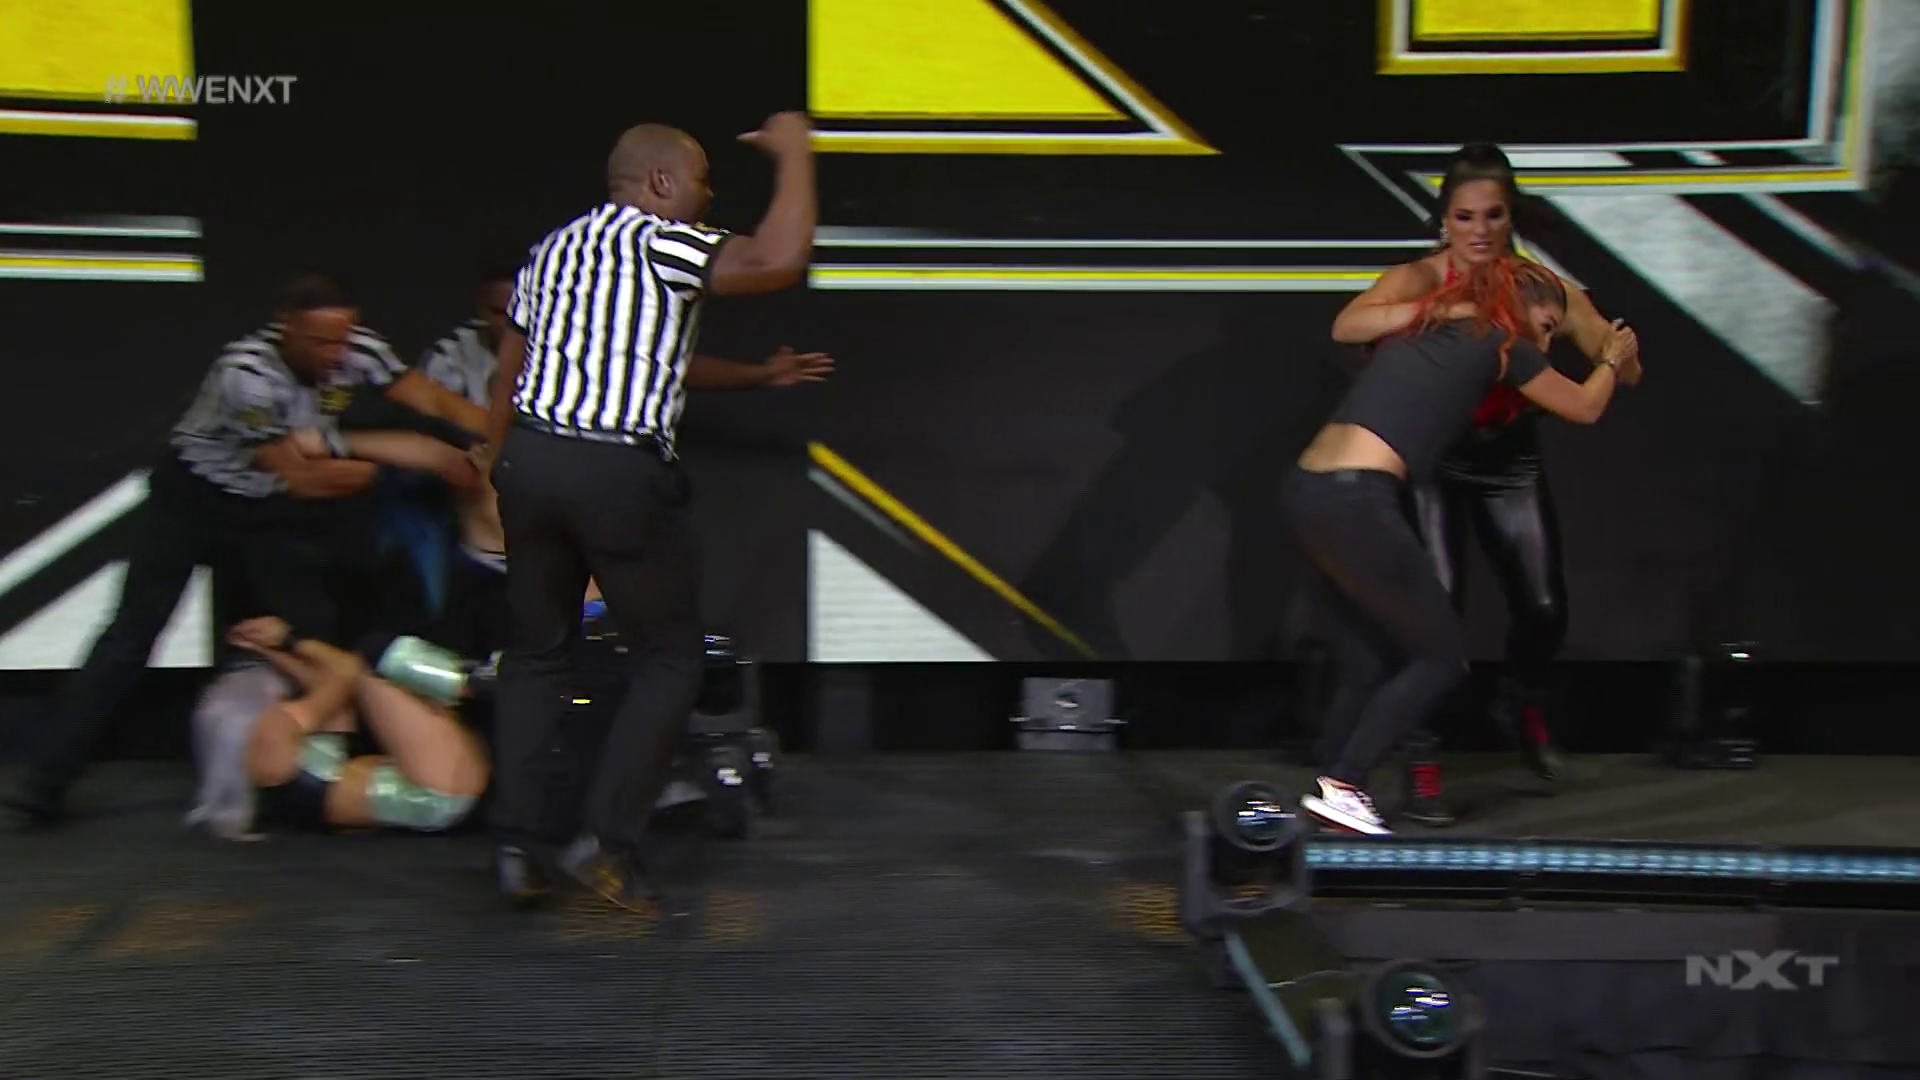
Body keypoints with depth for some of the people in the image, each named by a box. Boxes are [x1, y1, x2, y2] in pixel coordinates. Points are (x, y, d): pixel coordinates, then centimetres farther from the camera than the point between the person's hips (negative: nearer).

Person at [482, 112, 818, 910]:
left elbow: (508, 376, 18)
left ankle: (518, 845, 18)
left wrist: (500, 472, 24)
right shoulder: (659, 243, -7)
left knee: (535, 654, 16)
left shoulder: (552, 247, 18)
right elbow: (779, 261, -23)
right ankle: (607, 841, 4)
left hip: (529, 458, 8)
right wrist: (795, 155, -9)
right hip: (619, 474, -7)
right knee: (668, 662, 7)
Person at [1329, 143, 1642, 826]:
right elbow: (1347, 327, -33)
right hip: (1433, 457, -3)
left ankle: (1522, 705, 37)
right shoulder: (1423, 279, -16)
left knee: (1544, 610, 3)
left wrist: (1614, 349, -36)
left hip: (1511, 460, 3)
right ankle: (1421, 765, 0)